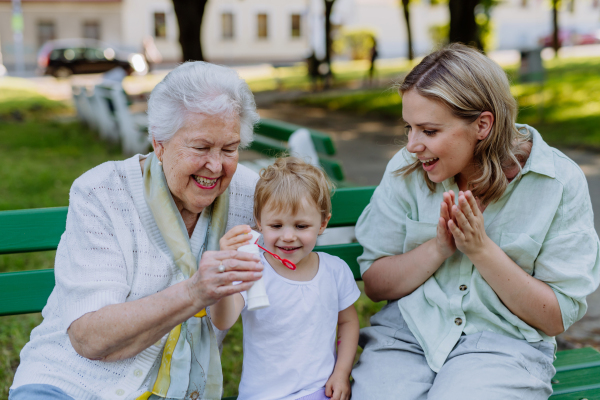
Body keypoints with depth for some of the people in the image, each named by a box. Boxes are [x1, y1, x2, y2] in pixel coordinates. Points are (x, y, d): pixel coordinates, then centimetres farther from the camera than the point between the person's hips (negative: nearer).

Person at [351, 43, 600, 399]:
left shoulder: (560, 183, -9)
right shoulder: (406, 170, -2)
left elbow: (558, 317, -5)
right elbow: (374, 284, 1)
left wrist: (481, 249, -17)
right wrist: (439, 248, -16)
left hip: (502, 343, -1)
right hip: (407, 332, 2)